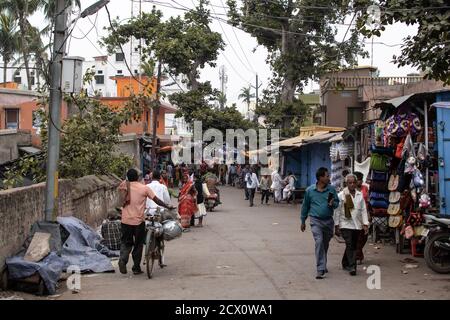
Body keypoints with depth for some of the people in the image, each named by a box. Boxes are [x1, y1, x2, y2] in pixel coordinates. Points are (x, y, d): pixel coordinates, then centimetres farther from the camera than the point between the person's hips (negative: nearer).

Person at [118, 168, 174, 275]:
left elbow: (122, 201, 12)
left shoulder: (123, 186, 1)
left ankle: (123, 259, -12)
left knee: (125, 242, 14)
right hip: (138, 220, -2)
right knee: (138, 244, 11)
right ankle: (136, 268, 15)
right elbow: (156, 200, -5)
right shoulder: (144, 188, -6)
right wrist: (167, 206, 5)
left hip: (126, 220, 2)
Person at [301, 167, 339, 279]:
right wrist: (303, 221, 14)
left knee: (325, 244, 14)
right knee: (319, 242, -17)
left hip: (328, 220, 3)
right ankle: (320, 270, -18)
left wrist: (332, 204, -13)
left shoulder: (331, 189, 2)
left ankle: (322, 265, 36)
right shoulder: (310, 190, -1)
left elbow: (337, 203, 12)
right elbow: (305, 206, 9)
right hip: (316, 220, -3)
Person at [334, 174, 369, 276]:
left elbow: (363, 210, 9)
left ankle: (345, 264, 29)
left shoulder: (360, 195, 8)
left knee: (353, 246, 11)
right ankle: (352, 267, -15)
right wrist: (336, 225, -6)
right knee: (349, 245, -14)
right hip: (345, 224, -4)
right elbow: (337, 211, -2)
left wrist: (365, 224, 3)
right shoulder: (341, 195, -3)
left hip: (357, 225, 4)